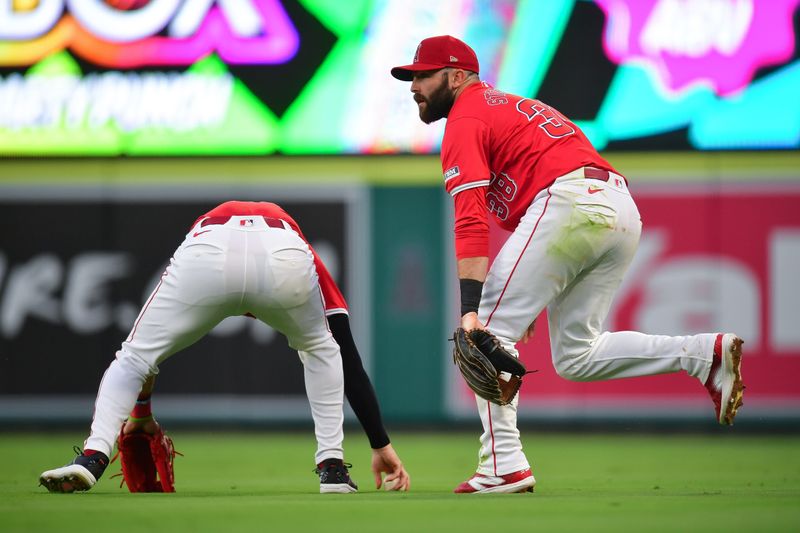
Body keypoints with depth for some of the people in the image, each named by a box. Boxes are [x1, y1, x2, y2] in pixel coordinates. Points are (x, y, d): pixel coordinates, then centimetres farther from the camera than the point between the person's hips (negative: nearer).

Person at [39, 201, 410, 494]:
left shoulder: (205, 222, 48)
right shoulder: (299, 245, 42)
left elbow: (149, 344, 50)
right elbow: (350, 361, 35)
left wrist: (140, 411, 61)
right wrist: (381, 445, 37)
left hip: (208, 255, 0)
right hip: (285, 258, 0)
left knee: (133, 356, 18)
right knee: (321, 349, 32)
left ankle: (93, 457, -4)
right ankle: (332, 467, 22)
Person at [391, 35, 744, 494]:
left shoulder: (466, 119, 3)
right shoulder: (511, 106, 33)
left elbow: (472, 223, -10)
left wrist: (471, 311, -18)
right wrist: (531, 292, 28)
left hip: (570, 202, -9)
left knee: (490, 330, -2)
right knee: (575, 356, 14)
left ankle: (505, 465, -10)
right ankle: (704, 353, -1)